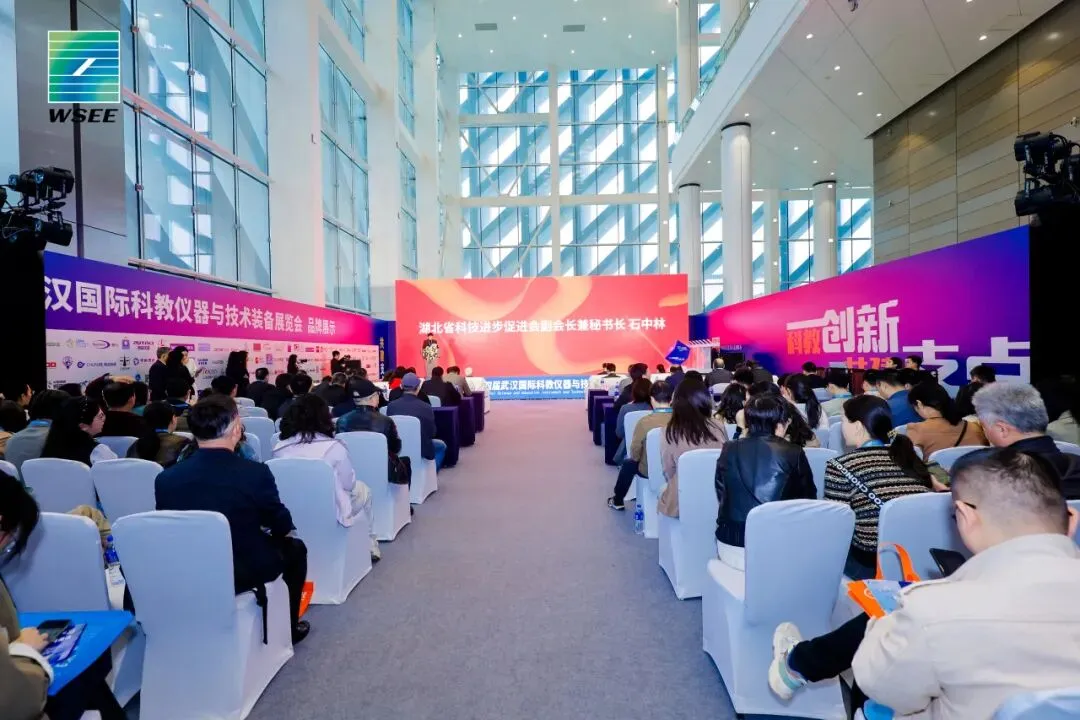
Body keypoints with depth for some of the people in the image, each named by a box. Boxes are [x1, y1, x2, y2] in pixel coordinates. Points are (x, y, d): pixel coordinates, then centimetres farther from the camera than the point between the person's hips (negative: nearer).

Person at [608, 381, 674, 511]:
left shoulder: (644, 422, -23)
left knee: (628, 463, 28)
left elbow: (634, 453, -12)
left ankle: (618, 501, 40)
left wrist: (634, 457, 11)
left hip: (650, 470, -3)